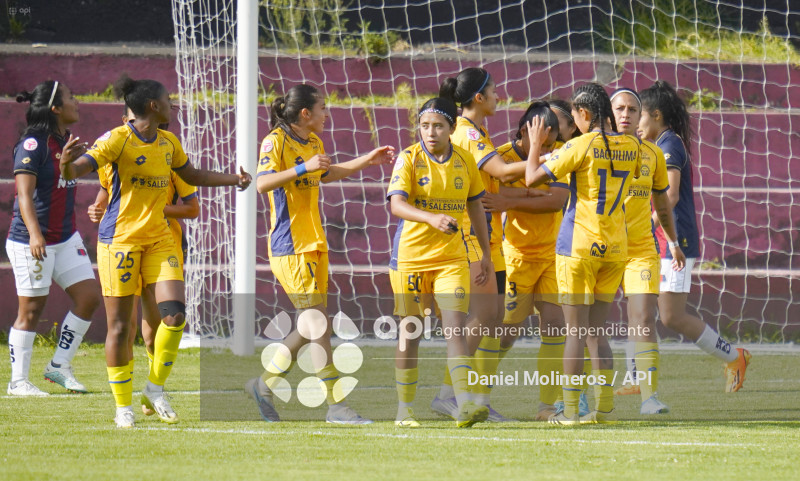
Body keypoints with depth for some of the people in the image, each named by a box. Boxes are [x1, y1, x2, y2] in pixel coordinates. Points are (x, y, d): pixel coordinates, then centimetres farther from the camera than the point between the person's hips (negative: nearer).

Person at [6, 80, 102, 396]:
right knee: (31, 309, -2)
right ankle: (18, 381, 8)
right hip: (31, 242, -8)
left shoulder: (67, 141, 10)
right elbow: (24, 193, -22)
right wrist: (34, 233, -33)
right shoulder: (33, 144, -15)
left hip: (65, 238, 8)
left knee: (89, 296, 2)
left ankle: (59, 367, 13)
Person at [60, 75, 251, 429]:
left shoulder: (168, 142, 10)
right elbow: (73, 172, -19)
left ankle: (155, 388, 8)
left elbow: (193, 176, 28)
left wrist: (234, 179, 20)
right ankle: (123, 407, 10)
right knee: (120, 326, -1)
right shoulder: (117, 140, -11)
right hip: (119, 239, -6)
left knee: (174, 313, -11)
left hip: (159, 238, 6)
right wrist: (67, 162, -41)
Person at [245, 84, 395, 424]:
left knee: (313, 326, 10)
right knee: (318, 324, -11)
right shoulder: (275, 141, -11)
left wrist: (368, 160, 33)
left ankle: (265, 384, 24)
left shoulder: (313, 142, 16)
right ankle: (336, 406, -9)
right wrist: (303, 168, -30)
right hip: (290, 246, -9)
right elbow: (262, 183, -24)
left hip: (314, 244, 9)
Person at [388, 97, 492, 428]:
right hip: (410, 255, -2)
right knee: (409, 333, 5)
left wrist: (486, 253, 18)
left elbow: (475, 205, 17)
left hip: (452, 257, 2)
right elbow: (396, 204, -20)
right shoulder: (409, 159, -7)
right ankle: (405, 409, 17)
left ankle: (464, 404, -20)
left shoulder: (464, 160, 5)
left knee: (456, 328, -12)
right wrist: (432, 218, -37)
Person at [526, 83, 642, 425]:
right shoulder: (630, 146, 4)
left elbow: (532, 179, -9)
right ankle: (604, 407, 7)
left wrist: (535, 143, 7)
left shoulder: (581, 146, -11)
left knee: (575, 331, -1)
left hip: (579, 245, -5)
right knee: (596, 330, 13)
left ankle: (570, 410, -1)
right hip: (616, 246, 5)